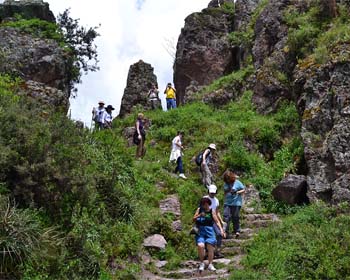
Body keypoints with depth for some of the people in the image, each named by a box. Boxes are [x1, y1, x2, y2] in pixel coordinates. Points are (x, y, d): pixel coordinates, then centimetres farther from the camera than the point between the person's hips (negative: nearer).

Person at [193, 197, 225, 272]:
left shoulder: (212, 212, 2)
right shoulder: (199, 210, 5)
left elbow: (217, 221, 2)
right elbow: (193, 219, 4)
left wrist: (221, 229, -11)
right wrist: (199, 215, -13)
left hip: (209, 231, 0)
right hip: (200, 231, 0)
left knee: (210, 247, -2)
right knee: (200, 246, -19)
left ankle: (210, 265, 15)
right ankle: (201, 263, 0)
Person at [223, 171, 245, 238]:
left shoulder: (237, 183, -3)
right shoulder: (226, 184, 12)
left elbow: (243, 190, 0)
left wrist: (237, 192, -14)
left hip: (236, 203, -4)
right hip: (227, 203, 4)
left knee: (235, 217, 2)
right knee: (226, 217, -6)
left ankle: (237, 231, 15)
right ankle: (226, 232, -5)